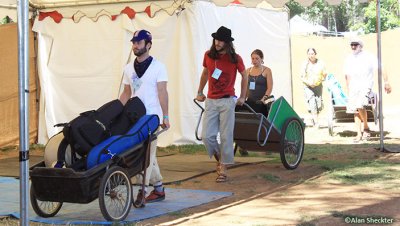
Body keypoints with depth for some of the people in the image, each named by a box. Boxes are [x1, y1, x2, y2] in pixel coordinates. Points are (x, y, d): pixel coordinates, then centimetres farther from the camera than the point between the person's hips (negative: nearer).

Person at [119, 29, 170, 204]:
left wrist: (165, 116, -14)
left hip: (152, 117, -6)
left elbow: (162, 92, -8)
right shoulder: (128, 68, 12)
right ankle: (158, 189, 20)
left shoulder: (157, 67, -3)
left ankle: (143, 191, -9)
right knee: (148, 155, 11)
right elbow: (126, 94, 16)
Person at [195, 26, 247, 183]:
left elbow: (244, 76, 11)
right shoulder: (208, 56, 3)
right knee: (207, 136, -3)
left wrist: (242, 97, 11)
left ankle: (223, 169, 6)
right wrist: (199, 92, 21)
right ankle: (219, 158, 23)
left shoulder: (235, 59, -4)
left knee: (226, 136, -2)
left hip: (227, 101, -3)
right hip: (211, 101, 3)